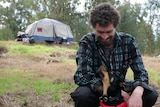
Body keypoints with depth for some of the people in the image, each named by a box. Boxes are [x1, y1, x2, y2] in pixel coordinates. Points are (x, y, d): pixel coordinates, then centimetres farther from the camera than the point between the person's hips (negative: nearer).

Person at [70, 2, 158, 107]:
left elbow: (140, 72, -13)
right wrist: (117, 92, -35)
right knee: (82, 95, -35)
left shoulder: (128, 41, -11)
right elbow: (84, 77, -26)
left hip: (119, 87, 2)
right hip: (96, 90, -2)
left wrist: (137, 93, -37)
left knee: (151, 95, -21)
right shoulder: (87, 42, -17)